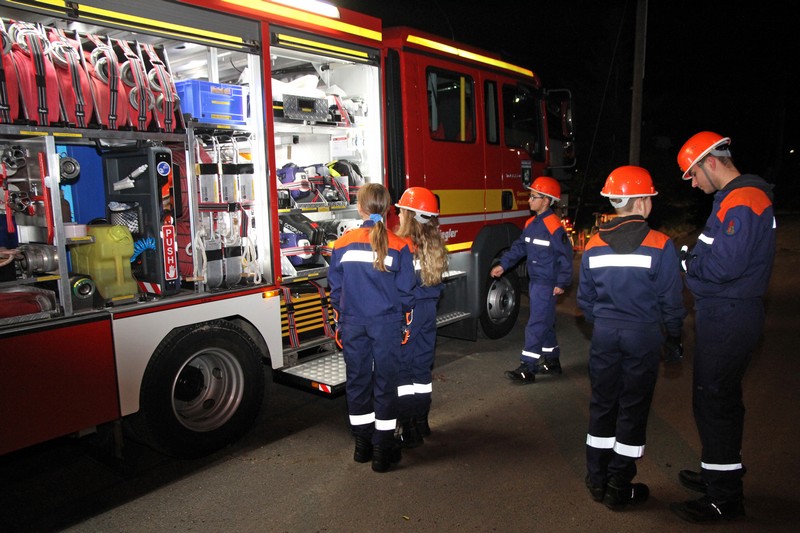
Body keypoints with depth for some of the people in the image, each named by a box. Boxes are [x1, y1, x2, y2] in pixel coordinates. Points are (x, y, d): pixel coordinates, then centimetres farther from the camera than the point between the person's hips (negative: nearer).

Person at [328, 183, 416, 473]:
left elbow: (335, 288, 3)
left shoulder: (342, 243, -2)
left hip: (352, 323, 2)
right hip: (386, 323, -2)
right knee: (385, 381, 6)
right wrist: (405, 317, 13)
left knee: (357, 379, 14)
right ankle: (383, 448, 12)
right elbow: (405, 291, -4)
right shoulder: (399, 246, -8)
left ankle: (362, 443, 26)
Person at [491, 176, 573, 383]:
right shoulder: (531, 223, 9)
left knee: (536, 325, -7)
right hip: (535, 281, 9)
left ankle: (527, 369, -2)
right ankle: (553, 362, 30)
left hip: (547, 284, -9)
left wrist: (561, 283, -16)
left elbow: (565, 255, -16)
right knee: (545, 323, 17)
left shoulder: (554, 226, -18)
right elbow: (519, 247, 14)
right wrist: (503, 264, 5)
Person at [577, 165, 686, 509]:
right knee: (633, 409, 8)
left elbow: (585, 299, 7)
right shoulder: (660, 246, -12)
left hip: (604, 334, 3)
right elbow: (671, 299, -7)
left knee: (602, 404, 14)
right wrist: (674, 335, 9)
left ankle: (597, 480, 24)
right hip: (643, 336, -3)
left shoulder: (593, 246, -1)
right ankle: (619, 488, 17)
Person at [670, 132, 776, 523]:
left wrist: (685, 261, -10)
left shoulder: (742, 201, -19)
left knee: (713, 403, -2)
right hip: (723, 315, 10)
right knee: (721, 400, 20)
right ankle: (721, 472, 36)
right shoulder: (734, 197, 14)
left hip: (726, 321, -10)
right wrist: (692, 257, 2)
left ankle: (724, 499, 11)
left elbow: (723, 266, -26)